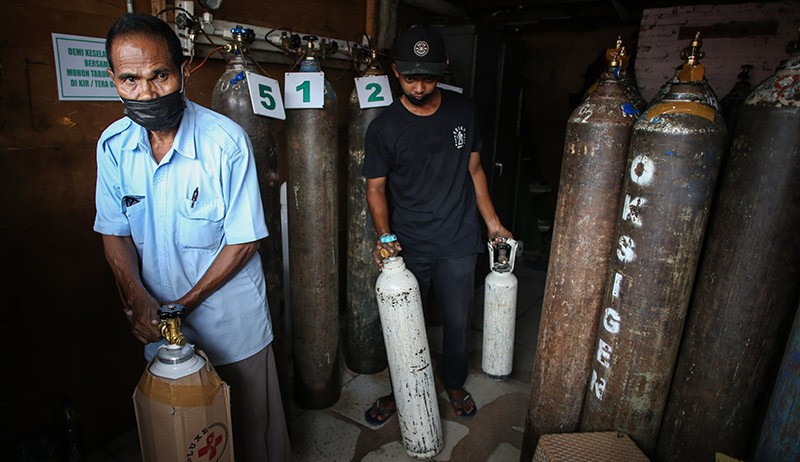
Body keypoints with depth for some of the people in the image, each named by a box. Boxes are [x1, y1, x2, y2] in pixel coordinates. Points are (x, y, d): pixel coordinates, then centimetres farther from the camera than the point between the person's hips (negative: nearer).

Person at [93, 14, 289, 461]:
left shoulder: (227, 141, -19)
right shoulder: (113, 145, -5)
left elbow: (243, 241, -15)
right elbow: (115, 232, 3)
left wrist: (183, 304, -16)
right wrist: (138, 299, -13)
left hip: (232, 321, -3)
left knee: (253, 425, 16)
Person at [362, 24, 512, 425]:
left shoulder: (463, 112, 0)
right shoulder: (383, 128, -7)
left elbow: (474, 170, 9)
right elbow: (375, 187, -3)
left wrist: (492, 222, 7)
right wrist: (385, 235, -17)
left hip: (458, 245, 2)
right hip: (408, 246, -1)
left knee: (457, 322, 15)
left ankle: (455, 383, 42)